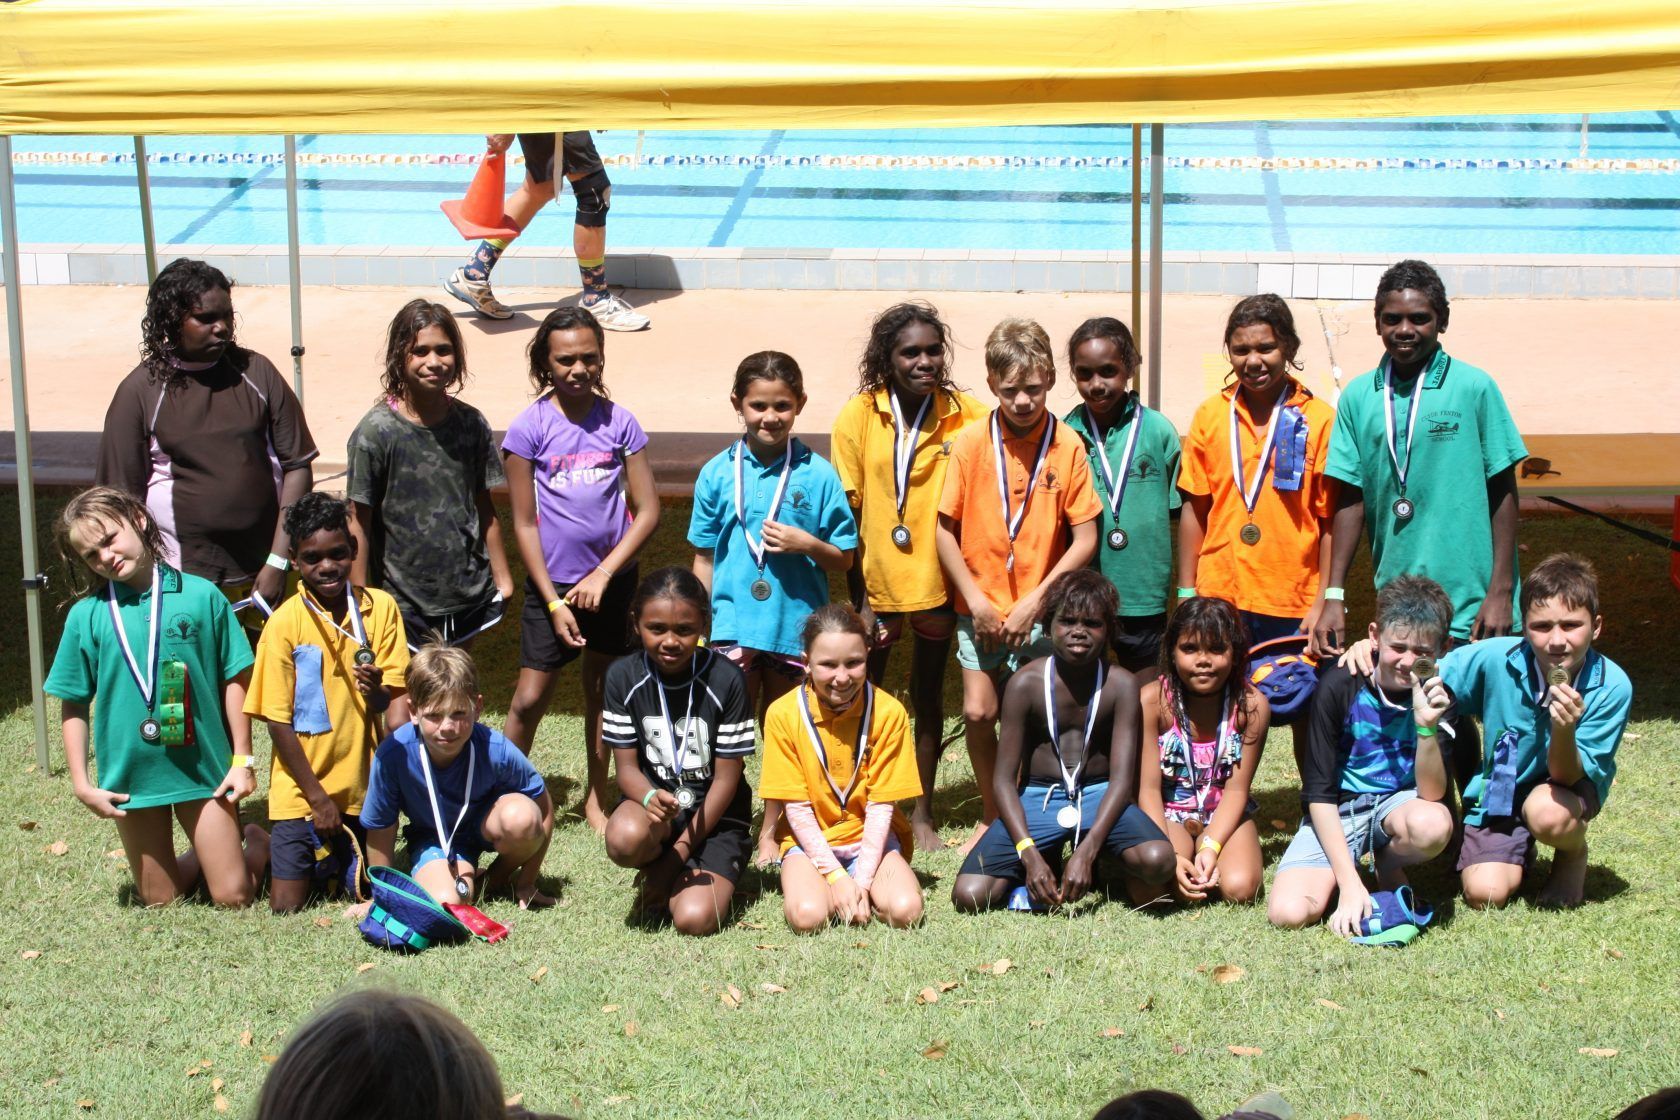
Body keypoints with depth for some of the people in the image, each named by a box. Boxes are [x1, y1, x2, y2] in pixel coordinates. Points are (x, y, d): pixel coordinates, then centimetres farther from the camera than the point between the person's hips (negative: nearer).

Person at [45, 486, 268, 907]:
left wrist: (242, 760, -5)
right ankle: (207, 854, 40)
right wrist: (81, 783, -3)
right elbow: (74, 706, 2)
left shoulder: (201, 596, -7)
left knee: (233, 896, 1)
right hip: (131, 776, 2)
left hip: (203, 768, -2)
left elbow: (235, 680, -3)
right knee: (157, 899, 13)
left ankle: (258, 843, 31)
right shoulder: (86, 616, -4)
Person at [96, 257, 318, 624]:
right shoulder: (140, 391, -2)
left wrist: (278, 562, -4)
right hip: (185, 581, -2)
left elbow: (297, 466, 3)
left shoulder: (256, 372, 3)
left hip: (265, 572, 2)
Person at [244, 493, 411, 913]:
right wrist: (318, 797, -9)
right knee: (286, 907, -1)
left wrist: (377, 692, -29)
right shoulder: (285, 622, -11)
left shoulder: (380, 607, -4)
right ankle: (263, 847, 28)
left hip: (362, 785, 2)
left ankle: (328, 859, 36)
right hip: (302, 789, -2)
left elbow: (396, 696, -4)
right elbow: (278, 722, -8)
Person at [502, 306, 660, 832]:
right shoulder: (529, 428, -8)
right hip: (552, 583, -2)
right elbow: (524, 523, -6)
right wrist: (553, 601, -10)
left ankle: (597, 800, 27)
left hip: (612, 578, 2)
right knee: (530, 697, -3)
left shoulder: (619, 422, -3)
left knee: (601, 690, 13)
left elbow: (647, 511, -3)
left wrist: (603, 574, -12)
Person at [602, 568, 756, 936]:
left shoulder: (725, 679, -15)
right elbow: (626, 766, -5)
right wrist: (650, 798, -30)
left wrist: (679, 853, -13)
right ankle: (658, 871, 1)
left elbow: (726, 777, -11)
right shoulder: (623, 676, -7)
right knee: (625, 838, -36)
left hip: (715, 812, -2)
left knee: (695, 918, -25)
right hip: (654, 798, 2)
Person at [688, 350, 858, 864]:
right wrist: (701, 625, 3)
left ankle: (772, 833, 27)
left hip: (796, 628, 0)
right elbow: (704, 558, 7)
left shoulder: (817, 474, -3)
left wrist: (806, 543, -17)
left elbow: (844, 558, 2)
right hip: (733, 628, 0)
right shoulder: (717, 474, 1)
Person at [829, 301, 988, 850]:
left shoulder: (967, 416, -6)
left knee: (928, 696, 13)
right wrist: (856, 596, -6)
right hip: (875, 579, 0)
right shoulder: (859, 416, -7)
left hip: (936, 579, 0)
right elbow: (846, 512, -4)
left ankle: (922, 812, 25)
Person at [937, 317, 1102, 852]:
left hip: (1043, 611, -1)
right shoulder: (971, 442, -4)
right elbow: (945, 529, -1)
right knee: (978, 712, -3)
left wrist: (1036, 601, -11)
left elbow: (1085, 538, -6)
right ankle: (992, 814, 17)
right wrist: (976, 600, -7)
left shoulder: (1067, 446, -7)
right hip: (981, 609, 1)